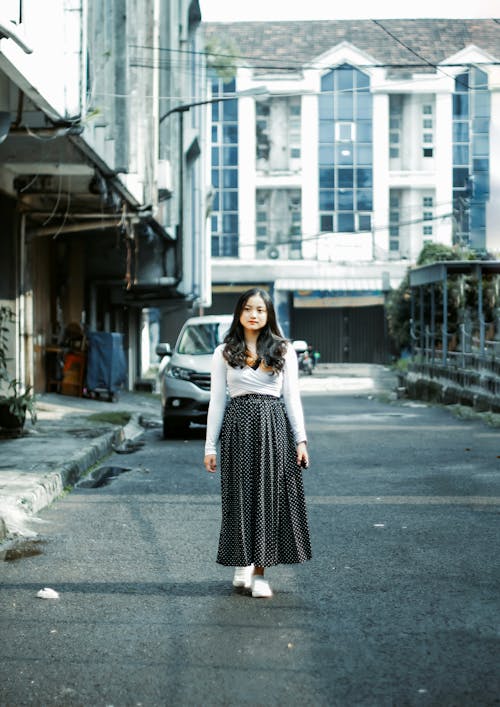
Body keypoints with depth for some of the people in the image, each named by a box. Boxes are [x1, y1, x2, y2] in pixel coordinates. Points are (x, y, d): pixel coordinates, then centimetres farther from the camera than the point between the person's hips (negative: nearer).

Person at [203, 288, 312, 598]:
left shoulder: (284, 351, 8)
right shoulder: (224, 353, 7)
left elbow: (292, 397, 7)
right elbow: (217, 400, 7)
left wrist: (301, 440, 0)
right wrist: (210, 446, 3)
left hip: (274, 426, 0)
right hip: (238, 426, 0)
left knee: (270, 496, -2)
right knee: (240, 496, 2)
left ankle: (259, 571, 4)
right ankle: (243, 563, 20)